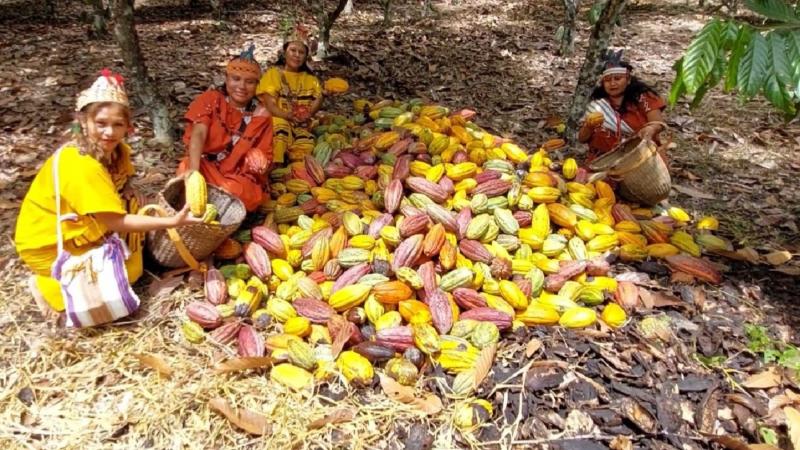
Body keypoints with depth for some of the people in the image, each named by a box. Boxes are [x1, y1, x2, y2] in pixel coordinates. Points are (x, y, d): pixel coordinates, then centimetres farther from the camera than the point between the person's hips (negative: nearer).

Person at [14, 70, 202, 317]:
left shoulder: (113, 149, -8)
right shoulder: (80, 166, -32)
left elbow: (120, 186, 8)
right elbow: (115, 222, -30)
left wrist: (129, 194, -15)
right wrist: (172, 222, -35)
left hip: (79, 231, 8)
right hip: (48, 244, -8)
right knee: (128, 272, -14)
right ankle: (48, 286, -1)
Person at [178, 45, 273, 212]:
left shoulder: (261, 116, -1)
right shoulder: (211, 99, -4)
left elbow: (266, 156, 5)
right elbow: (199, 133, -21)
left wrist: (260, 163, -21)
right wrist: (193, 171, -37)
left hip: (238, 177, 1)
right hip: (206, 167, 0)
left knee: (242, 193, -34)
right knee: (187, 167, -33)